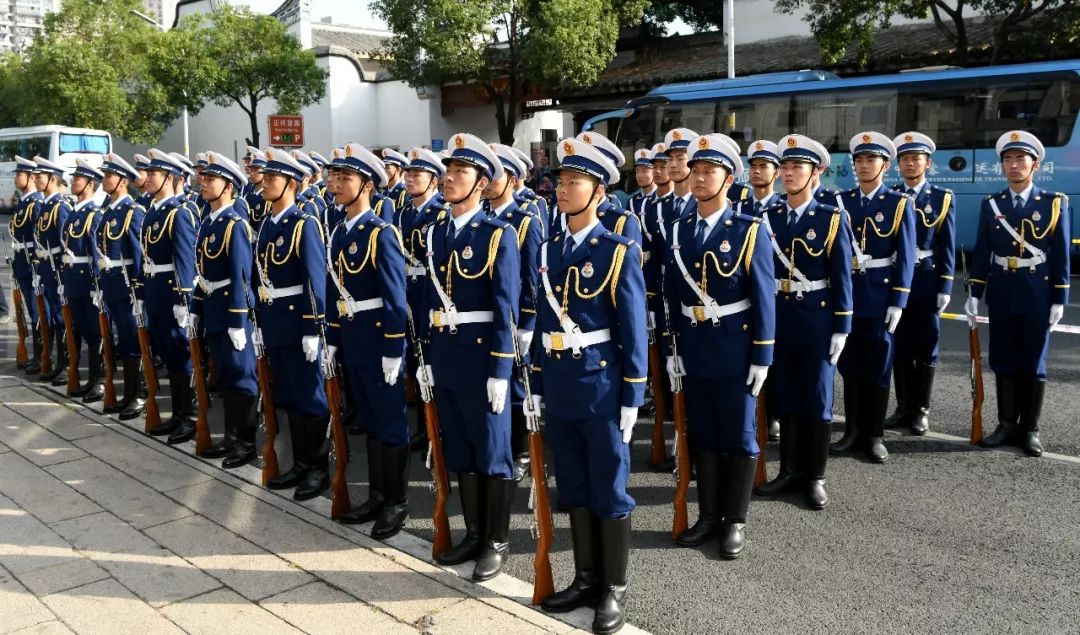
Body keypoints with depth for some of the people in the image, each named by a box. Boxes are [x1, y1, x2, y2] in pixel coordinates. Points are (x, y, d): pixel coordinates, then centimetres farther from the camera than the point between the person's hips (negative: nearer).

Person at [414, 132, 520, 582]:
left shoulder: (499, 235, -9)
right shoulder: (435, 233, 9)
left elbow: (506, 309, -12)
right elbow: (431, 297, 11)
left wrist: (500, 372, -15)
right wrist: (425, 356, 10)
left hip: (481, 358, -6)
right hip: (444, 359, 7)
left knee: (492, 453, 6)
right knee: (459, 452, 16)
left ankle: (498, 541, 20)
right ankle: (474, 534, 31)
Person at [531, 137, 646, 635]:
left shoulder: (620, 252, -8)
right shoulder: (549, 250, 8)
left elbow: (634, 332, -9)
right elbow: (544, 320, 12)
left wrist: (632, 399, -11)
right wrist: (537, 385, 11)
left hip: (601, 385, -5)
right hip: (558, 385, 6)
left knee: (610, 491, 6)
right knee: (574, 488, 15)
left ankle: (614, 590, 21)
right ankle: (586, 579, 31)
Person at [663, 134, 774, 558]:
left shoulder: (749, 231, -8)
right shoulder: (680, 230, 6)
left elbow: (764, 298, -8)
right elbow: (672, 295, 8)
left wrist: (762, 357, -10)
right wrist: (672, 350, 7)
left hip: (734, 351, -4)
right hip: (693, 351, 4)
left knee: (739, 436, 7)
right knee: (702, 436, 13)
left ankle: (735, 521, 21)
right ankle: (709, 515, 27)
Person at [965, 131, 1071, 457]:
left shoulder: (1055, 202, -2)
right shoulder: (991, 204, 4)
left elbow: (1061, 255, -3)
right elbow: (982, 253, 5)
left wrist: (1059, 300, -7)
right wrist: (975, 294, 1)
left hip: (1038, 293, -2)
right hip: (1001, 292, 2)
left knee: (1033, 363, 4)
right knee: (1003, 361, 8)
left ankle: (1029, 430, 13)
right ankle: (1007, 424, 19)